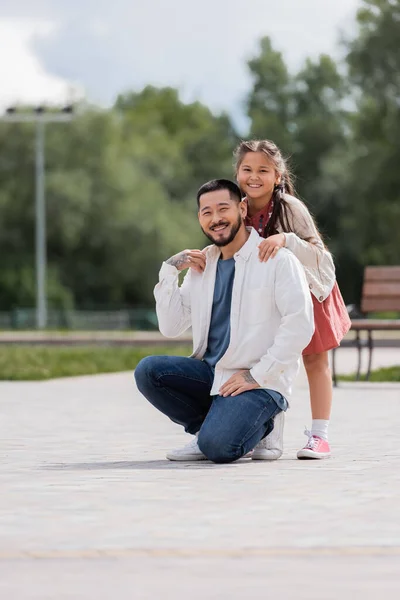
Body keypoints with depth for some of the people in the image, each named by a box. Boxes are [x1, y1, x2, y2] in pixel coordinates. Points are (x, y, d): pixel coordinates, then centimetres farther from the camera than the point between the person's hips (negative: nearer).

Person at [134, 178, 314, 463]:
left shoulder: (278, 260, -7)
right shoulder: (201, 264, 12)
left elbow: (300, 325, -16)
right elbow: (171, 327, 9)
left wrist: (258, 376, -18)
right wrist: (170, 270, 0)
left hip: (260, 382, -6)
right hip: (211, 373, 6)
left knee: (218, 447, -27)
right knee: (148, 370, -17)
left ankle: (260, 426, 7)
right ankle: (208, 428, 2)